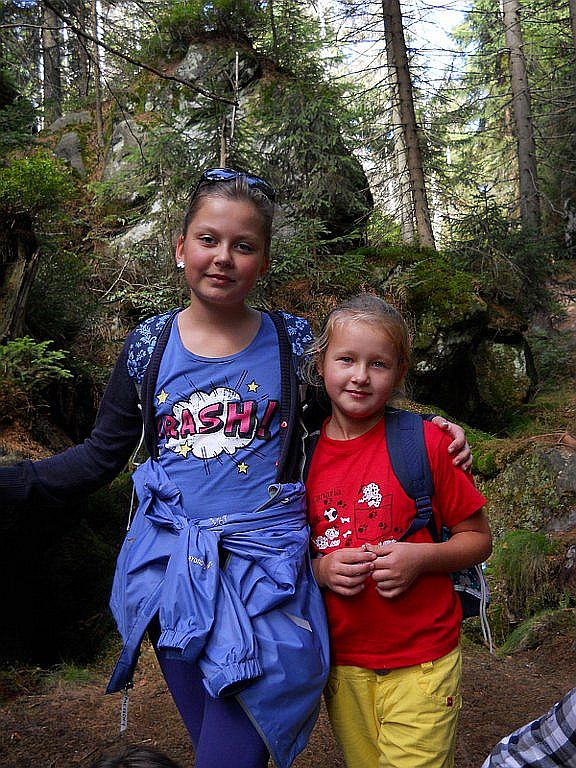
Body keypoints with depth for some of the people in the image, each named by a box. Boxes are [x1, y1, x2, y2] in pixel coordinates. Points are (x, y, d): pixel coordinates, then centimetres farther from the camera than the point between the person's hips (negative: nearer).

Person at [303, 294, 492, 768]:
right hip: (342, 666, 3)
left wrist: (421, 558, -20)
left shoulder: (426, 442, -10)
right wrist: (320, 569, -11)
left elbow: (478, 539, -2)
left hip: (421, 664, -3)